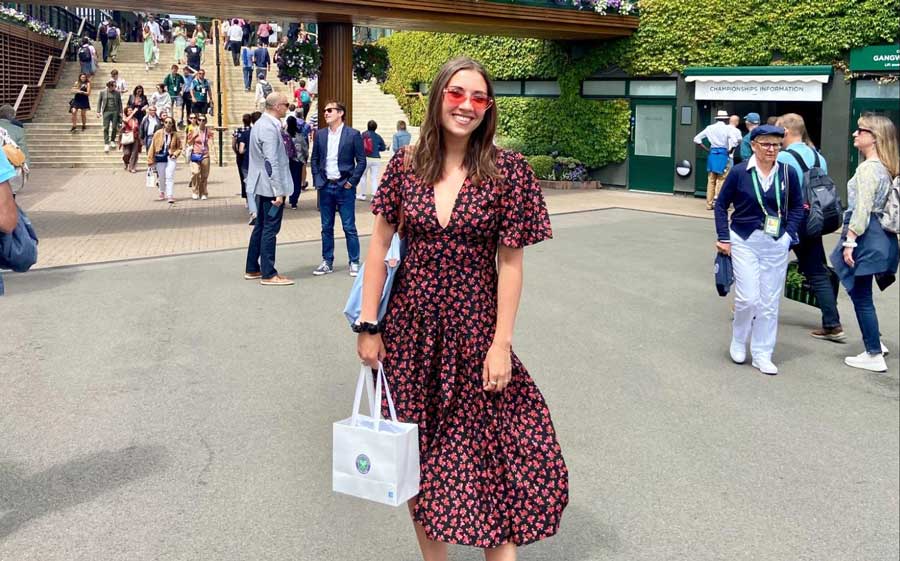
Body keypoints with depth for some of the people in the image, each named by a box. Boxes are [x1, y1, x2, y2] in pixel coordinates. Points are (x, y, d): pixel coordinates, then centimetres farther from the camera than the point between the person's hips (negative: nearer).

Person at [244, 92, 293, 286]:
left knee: (261, 227, 16)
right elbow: (271, 162, -22)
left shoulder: (261, 124, 13)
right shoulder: (269, 128, -18)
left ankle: (252, 269, 24)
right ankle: (268, 274, 2)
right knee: (270, 229, -4)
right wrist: (278, 192, -21)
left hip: (261, 186, 10)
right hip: (270, 186, -10)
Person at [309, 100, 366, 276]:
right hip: (325, 187, 4)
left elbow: (361, 161, -3)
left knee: (349, 227, 0)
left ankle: (354, 263, 9)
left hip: (345, 187, -4)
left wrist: (351, 182, -8)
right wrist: (317, 180, 4)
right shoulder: (320, 135, 8)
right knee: (326, 227, 9)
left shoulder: (353, 134, -4)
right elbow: (314, 159, 14)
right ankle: (327, 263, 18)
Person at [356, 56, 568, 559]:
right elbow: (380, 243, 4)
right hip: (410, 329, 3)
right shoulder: (406, 164, 0)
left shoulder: (507, 170, -7)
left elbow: (510, 262, -7)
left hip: (474, 330, -3)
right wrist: (369, 325, 1)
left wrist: (501, 343, -10)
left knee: (489, 454, 1)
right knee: (417, 455, 14)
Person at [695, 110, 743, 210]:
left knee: (711, 180, 8)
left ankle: (709, 203, 11)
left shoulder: (710, 128, 9)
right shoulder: (728, 128, -4)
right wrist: (730, 151, -3)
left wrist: (707, 149, 10)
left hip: (712, 154, 4)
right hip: (723, 154, -4)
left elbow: (696, 139, 10)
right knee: (721, 180, 1)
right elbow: (735, 141, -17)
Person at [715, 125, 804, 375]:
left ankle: (762, 355, 19)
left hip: (777, 244, 3)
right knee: (748, 297, -8)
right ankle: (738, 341, 20)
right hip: (745, 241, -2)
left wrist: (789, 234, 0)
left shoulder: (788, 173, -2)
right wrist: (724, 238, -2)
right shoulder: (739, 172, -8)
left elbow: (797, 206, 11)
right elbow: (721, 204, 2)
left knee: (770, 302, 7)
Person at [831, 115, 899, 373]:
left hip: (866, 237, -10)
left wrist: (849, 240, -20)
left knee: (861, 296, -1)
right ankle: (875, 342, 30)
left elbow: (862, 209, -22)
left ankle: (874, 356, 6)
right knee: (861, 294, 21)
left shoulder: (868, 168, -17)